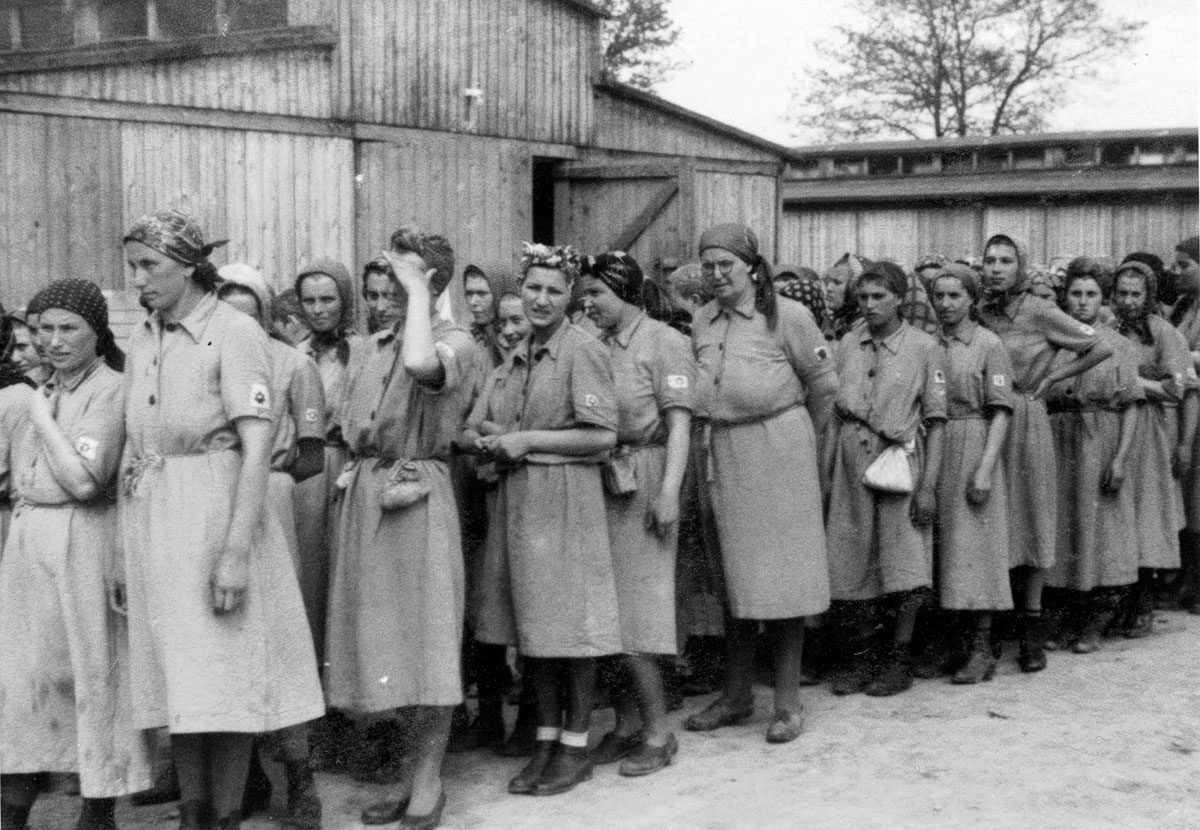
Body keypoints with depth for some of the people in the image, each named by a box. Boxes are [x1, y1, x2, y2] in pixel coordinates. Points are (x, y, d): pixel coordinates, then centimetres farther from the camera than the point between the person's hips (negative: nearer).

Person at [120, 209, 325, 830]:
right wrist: (123, 547, 9)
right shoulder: (142, 341, 11)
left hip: (214, 511, -6)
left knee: (227, 674, -1)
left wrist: (235, 550, -21)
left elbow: (256, 448, -16)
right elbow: (132, 447, 14)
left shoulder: (235, 333, -9)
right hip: (149, 521, 6)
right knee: (176, 676, 11)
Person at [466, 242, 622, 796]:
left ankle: (575, 747, 10)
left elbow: (603, 436, -13)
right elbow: (470, 431, 17)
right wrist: (490, 440, -6)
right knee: (532, 626, 10)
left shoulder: (582, 350, -6)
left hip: (564, 499, -7)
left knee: (569, 625, -1)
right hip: (515, 500, 7)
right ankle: (546, 740, 20)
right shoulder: (512, 361, 15)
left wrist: (528, 440, -12)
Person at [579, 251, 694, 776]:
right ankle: (627, 725, 20)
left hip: (641, 485, -6)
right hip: (599, 485, 6)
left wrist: (669, 489, -19)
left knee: (634, 609, -4)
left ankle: (658, 732, 8)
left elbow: (679, 423, -11)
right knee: (609, 610, 9)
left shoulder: (665, 342, -5)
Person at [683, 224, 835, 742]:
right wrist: (718, 429, 15)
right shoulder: (702, 322, 9)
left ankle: (788, 703, 9)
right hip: (723, 452, 5)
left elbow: (822, 383, 3)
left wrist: (803, 436, 13)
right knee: (733, 576, 11)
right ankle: (735, 696, 23)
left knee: (781, 574, 0)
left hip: (778, 450, -5)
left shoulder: (787, 316, -5)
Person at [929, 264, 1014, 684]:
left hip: (972, 449, -5)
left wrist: (985, 468, -16)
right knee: (940, 546, 7)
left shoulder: (989, 344, -3)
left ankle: (982, 649, 1)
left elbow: (1000, 412, -8)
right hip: (930, 450, 5)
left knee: (973, 544, -4)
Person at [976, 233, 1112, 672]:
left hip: (1027, 422, -3)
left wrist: (1052, 375, 1)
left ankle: (1032, 629, 9)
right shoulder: (977, 312, 7)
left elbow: (1101, 347, -2)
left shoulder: (1040, 312, -3)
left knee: (1031, 519, 2)